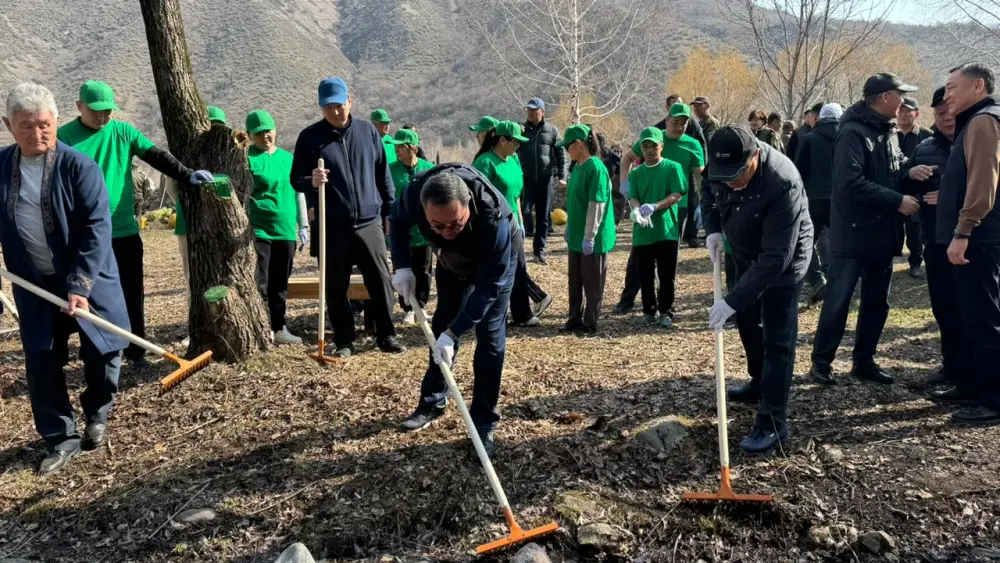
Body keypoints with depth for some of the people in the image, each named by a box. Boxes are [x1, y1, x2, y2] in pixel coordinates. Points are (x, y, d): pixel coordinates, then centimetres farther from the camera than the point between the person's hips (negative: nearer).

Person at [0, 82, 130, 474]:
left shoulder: (79, 167, -13)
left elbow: (96, 230, -18)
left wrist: (80, 285, -23)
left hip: (89, 282, -3)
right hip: (34, 287, 4)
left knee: (103, 353, 5)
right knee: (41, 364, 6)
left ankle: (96, 418, 32)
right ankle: (62, 438, 21)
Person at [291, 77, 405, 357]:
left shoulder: (368, 131, 5)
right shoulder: (310, 137, -1)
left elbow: (382, 173, 12)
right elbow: (296, 179, 1)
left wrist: (388, 209, 12)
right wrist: (310, 181, -22)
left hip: (369, 222, 1)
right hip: (332, 227, -1)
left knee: (381, 281, 4)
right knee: (336, 287, 6)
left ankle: (386, 336, 18)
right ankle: (344, 340, 20)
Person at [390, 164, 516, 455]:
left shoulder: (493, 219, -46)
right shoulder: (415, 194, -36)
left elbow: (488, 286, -37)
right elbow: (398, 221, -9)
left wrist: (454, 333, -40)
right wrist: (402, 266, -19)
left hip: (496, 262, -4)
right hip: (452, 259, 4)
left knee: (490, 337, -10)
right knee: (442, 325, 12)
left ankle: (484, 422, 0)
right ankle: (433, 400, 29)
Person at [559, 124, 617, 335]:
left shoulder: (595, 168, -18)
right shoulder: (578, 167, 9)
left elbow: (597, 205, -21)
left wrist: (589, 237, -21)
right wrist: (569, 228, 19)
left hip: (593, 238, -9)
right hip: (576, 236, 9)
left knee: (592, 283, 4)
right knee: (575, 281, 15)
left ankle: (590, 324, 15)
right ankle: (575, 319, 27)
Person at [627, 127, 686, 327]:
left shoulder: (672, 168, -1)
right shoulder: (636, 173, 8)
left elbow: (677, 195, -9)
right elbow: (633, 197, -2)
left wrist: (654, 206, -24)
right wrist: (636, 210, -25)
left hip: (667, 230, -2)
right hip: (643, 232, 3)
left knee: (666, 276, 3)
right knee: (645, 276, 8)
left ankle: (666, 312, 16)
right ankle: (649, 311, 22)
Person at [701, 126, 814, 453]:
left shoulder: (782, 183, -40)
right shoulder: (722, 165, -20)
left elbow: (776, 257, -40)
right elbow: (708, 192, 5)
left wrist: (733, 300, -42)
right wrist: (713, 229, -13)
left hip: (784, 258, -7)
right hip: (746, 251, 7)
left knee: (777, 338, -10)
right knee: (747, 320, 20)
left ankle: (773, 422, -4)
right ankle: (759, 383, 41)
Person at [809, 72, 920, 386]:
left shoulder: (888, 132, 13)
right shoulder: (853, 132, -15)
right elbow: (851, 183, -25)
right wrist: (897, 201, -21)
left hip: (882, 233, 9)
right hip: (853, 233, -9)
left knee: (877, 302, 12)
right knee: (838, 301, -2)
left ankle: (863, 361, 23)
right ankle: (821, 361, 10)